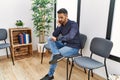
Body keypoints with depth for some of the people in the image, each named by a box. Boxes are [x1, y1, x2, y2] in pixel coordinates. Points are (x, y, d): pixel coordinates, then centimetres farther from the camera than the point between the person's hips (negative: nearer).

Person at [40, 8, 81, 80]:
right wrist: (59, 26, -12)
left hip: (73, 47, -7)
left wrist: (57, 39, -27)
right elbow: (54, 36, -1)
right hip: (64, 44, 7)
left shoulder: (73, 24, -17)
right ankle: (57, 54, -31)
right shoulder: (61, 25, 4)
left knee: (54, 54, -21)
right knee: (50, 39, -11)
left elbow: (70, 37, -34)